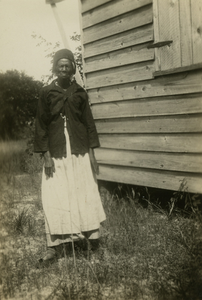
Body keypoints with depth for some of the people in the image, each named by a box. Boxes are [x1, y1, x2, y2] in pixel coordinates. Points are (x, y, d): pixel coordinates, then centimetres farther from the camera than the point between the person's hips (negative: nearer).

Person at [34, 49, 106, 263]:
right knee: (54, 197, -2)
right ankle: (53, 246, 5)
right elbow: (41, 125, 2)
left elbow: (89, 123, 8)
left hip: (79, 152, 1)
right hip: (57, 154, -1)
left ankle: (93, 238, 13)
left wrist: (91, 153, 3)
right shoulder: (47, 93, 3)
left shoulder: (79, 93, 7)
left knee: (86, 194, 3)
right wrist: (46, 155, -5)